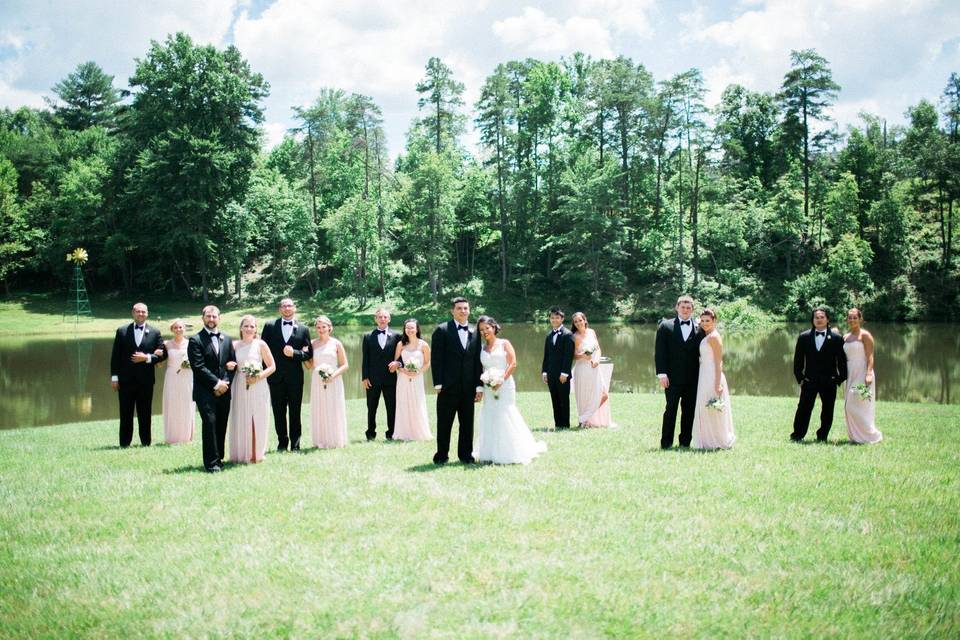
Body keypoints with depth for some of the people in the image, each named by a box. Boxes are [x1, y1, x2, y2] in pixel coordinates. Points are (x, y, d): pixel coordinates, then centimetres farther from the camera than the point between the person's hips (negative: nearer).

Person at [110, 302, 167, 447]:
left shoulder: (154, 333, 4)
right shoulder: (122, 331, 4)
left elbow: (163, 354, 2)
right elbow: (115, 356, 3)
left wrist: (147, 358, -14)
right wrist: (114, 376, -2)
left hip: (145, 379, 0)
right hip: (126, 379, 0)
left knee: (145, 413, 6)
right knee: (126, 413, 4)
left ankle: (145, 442, 13)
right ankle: (124, 443, 10)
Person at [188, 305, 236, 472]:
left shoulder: (226, 339, 14)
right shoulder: (196, 340, -2)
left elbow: (233, 364, 13)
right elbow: (198, 367, -10)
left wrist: (225, 383, -2)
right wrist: (216, 383, -13)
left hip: (224, 391, 5)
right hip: (205, 391, -5)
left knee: (221, 426, 5)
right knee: (210, 423, -11)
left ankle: (218, 459, 14)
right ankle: (211, 462, -7)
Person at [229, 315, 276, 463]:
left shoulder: (260, 344, 1)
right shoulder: (235, 345, 7)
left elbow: (272, 366, 1)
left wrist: (258, 377, -11)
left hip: (258, 388, -2)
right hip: (240, 387, 2)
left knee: (258, 420, 2)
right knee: (240, 421, 2)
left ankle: (257, 454, 13)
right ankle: (241, 455, 11)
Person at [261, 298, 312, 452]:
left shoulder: (303, 329, 4)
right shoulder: (270, 326, 4)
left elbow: (308, 354, 3)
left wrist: (294, 353, -15)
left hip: (295, 377, 0)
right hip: (276, 377, 1)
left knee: (295, 412, 4)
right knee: (278, 412, 6)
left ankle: (295, 444, 11)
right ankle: (282, 442, 17)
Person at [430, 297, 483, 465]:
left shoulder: (474, 332, 10)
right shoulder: (442, 330, -2)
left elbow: (477, 361, 11)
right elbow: (436, 359, -5)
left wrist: (479, 386, 5)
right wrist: (438, 384, -10)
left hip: (468, 387, 4)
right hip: (448, 386, -4)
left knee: (467, 423, 8)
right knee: (444, 423, 3)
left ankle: (466, 454, 18)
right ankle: (441, 455, 12)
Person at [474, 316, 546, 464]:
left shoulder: (504, 343, 2)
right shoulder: (482, 349, 13)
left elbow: (513, 364, -6)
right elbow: (480, 369, 13)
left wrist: (501, 380, -14)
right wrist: (484, 381, -5)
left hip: (504, 385, -4)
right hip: (488, 388, 4)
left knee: (505, 417, -6)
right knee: (489, 419, 2)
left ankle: (510, 453, 2)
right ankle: (492, 453, 9)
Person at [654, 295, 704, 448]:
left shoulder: (699, 328, 7)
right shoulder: (666, 326, 3)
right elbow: (659, 351, -1)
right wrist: (661, 373, -10)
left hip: (692, 378, 2)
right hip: (672, 377, -2)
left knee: (689, 410, 6)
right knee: (671, 409, 0)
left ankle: (685, 442, 14)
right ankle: (666, 443, 6)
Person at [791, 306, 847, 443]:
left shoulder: (836, 338, -1)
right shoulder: (804, 337, 3)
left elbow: (842, 361, 3)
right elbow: (798, 360, 7)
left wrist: (840, 379, -2)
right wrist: (800, 378, 2)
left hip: (829, 382, 0)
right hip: (809, 380, 0)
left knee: (827, 411, 5)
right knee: (804, 409, 0)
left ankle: (822, 436, 17)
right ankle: (797, 435, 9)